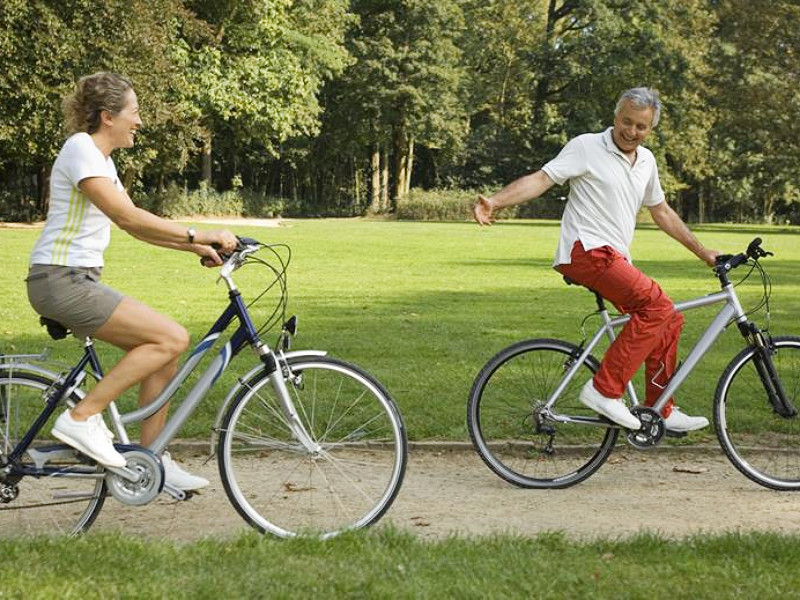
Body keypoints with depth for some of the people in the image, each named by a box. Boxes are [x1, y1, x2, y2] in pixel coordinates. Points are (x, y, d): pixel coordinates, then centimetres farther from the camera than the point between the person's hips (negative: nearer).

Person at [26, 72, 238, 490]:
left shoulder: (102, 159, 17)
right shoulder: (81, 150, -13)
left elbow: (134, 225, 17)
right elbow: (126, 216, -23)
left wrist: (197, 248, 8)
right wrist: (197, 235, -23)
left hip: (80, 281, 10)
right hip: (60, 281, -10)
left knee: (163, 353, 5)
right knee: (171, 338, -17)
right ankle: (82, 417, -13)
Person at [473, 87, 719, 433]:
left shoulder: (646, 161, 17)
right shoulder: (586, 147, -4)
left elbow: (662, 213, 29)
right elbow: (542, 179, -12)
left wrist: (702, 252, 31)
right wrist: (494, 202, -27)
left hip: (614, 259, 8)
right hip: (586, 250, -8)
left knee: (669, 321, 4)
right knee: (657, 306, -24)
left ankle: (660, 411, 16)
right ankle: (604, 390, -23)